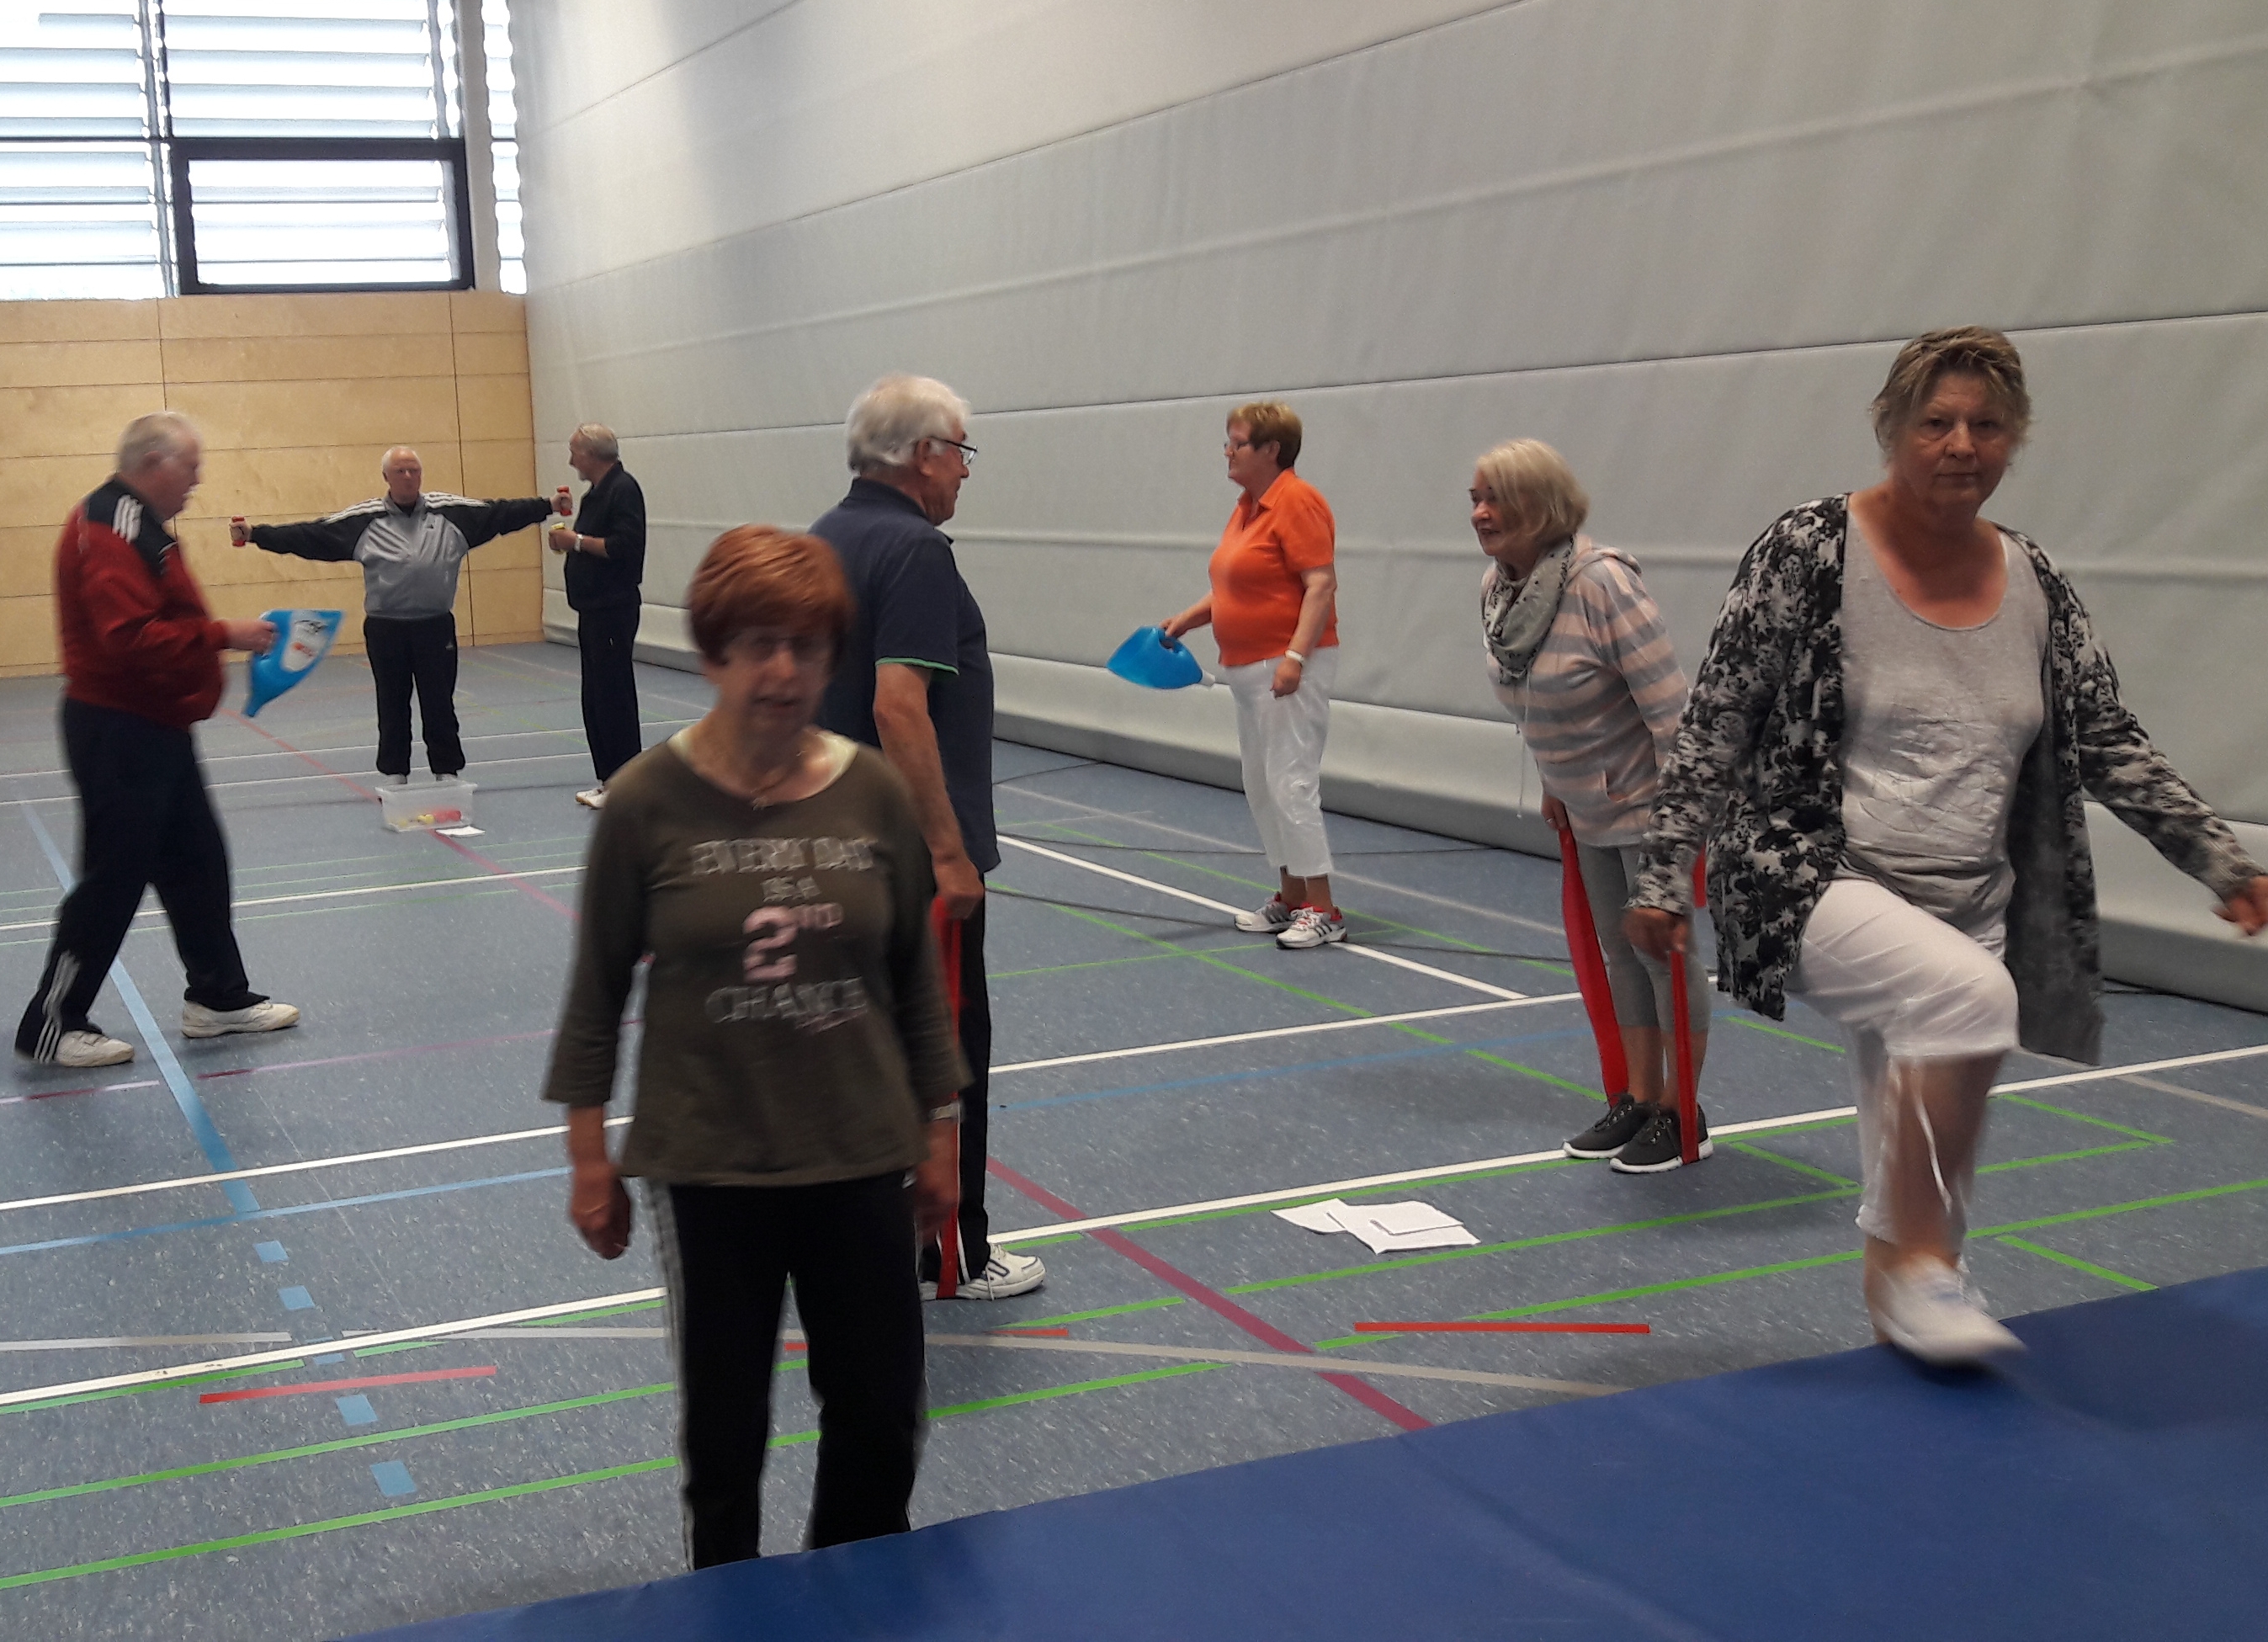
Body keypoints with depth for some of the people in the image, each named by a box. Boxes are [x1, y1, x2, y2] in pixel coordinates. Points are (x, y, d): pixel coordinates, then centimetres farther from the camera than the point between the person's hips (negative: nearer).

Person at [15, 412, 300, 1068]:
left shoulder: (136, 523, 15)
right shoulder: (111, 529, -19)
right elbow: (129, 638, -28)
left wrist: (220, 641, 8)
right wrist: (222, 635, -24)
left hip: (153, 729, 11)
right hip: (119, 734, -11)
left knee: (197, 862, 15)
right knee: (113, 879, -3)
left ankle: (219, 997, 25)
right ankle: (51, 1026, 8)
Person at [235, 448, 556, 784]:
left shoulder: (451, 510, 1)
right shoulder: (363, 519, -2)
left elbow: (500, 514, 2)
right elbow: (310, 534, -3)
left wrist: (548, 506, -3)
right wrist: (255, 535, -8)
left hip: (436, 627, 0)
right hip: (385, 629, 0)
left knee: (440, 704, 7)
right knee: (392, 706, 10)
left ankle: (447, 773, 19)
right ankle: (394, 776, 20)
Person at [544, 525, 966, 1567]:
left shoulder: (874, 794, -4)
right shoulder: (648, 802, -10)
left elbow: (915, 974, 5)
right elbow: (599, 985, -2)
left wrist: (936, 1129, 8)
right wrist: (588, 1153, -1)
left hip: (860, 1158, 2)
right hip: (708, 1166, -2)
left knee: (880, 1422, 11)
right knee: (724, 1432, 12)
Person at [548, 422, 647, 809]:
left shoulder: (623, 489, -13)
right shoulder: (597, 491, 17)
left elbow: (623, 547, -23)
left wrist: (577, 541, -16)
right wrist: (568, 542, 6)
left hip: (614, 610, -10)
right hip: (593, 609, 10)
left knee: (614, 694, -7)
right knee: (596, 697, 11)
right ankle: (608, 780, 17)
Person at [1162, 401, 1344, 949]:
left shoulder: (1297, 502, -14)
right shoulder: (1248, 504, 15)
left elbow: (1322, 584, -21)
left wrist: (1295, 657, -27)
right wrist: (1188, 618, 13)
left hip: (1288, 670, -10)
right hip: (1247, 670, 10)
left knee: (1290, 784, -11)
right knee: (1261, 788, 13)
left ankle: (1323, 912, -6)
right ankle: (1291, 898, 21)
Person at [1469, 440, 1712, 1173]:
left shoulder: (1601, 581, -27)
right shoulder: (1496, 587, -2)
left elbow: (1667, 703, -27)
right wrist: (1553, 785, 16)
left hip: (1650, 800, -8)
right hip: (1589, 806, 8)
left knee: (1662, 948, 1)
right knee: (1618, 948, 16)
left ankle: (1681, 1114, 15)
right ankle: (1640, 1099, 29)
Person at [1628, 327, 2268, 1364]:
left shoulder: (2035, 586, 5)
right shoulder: (1809, 551, -10)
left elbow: (2110, 747, 10)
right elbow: (1715, 725, -7)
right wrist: (1662, 875, -10)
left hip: (1965, 910, 6)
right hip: (1808, 882, -6)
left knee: (1920, 1161, 11)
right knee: (1969, 995, -32)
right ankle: (1917, 1266, -17)